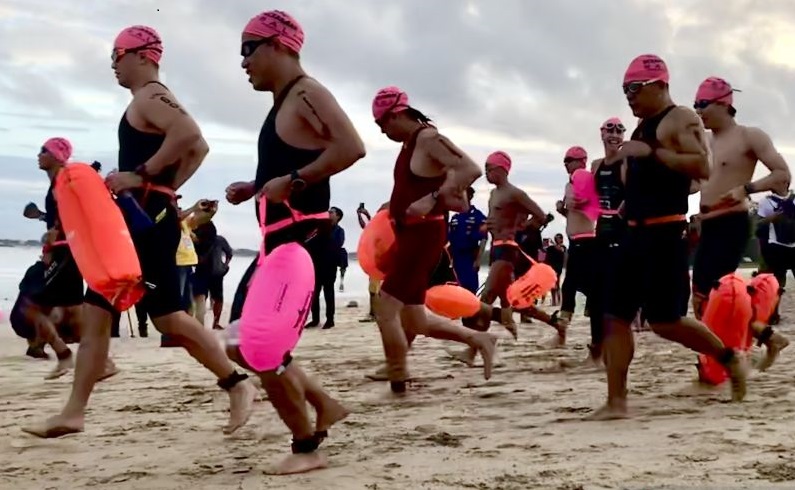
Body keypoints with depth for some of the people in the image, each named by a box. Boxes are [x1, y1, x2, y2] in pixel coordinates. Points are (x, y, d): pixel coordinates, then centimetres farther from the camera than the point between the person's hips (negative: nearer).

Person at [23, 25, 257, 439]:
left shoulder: (150, 97, -10)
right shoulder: (148, 101, 20)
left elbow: (191, 136, -29)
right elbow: (197, 148, 27)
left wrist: (142, 175, -24)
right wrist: (168, 187, 18)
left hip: (149, 218, -11)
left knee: (168, 317, -7)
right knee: (95, 313, 8)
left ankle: (237, 384, 4)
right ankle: (74, 412, 11)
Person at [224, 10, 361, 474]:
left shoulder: (307, 93, -11)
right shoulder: (283, 101, 19)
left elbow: (352, 147, -25)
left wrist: (293, 182, -23)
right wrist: (254, 188, 14)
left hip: (301, 238, -10)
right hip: (278, 238, 10)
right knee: (244, 344, 13)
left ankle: (308, 448, 4)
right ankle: (325, 405, 23)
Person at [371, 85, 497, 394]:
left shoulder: (428, 139, -15)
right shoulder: (410, 143, 14)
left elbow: (471, 170, -26)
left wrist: (433, 199, -31)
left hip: (424, 236, -10)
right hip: (409, 235, 10)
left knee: (385, 308, -10)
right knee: (415, 320, 14)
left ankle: (397, 386, -2)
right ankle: (479, 340, 24)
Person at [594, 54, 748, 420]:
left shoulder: (682, 119, -6)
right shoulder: (643, 126, 20)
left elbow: (702, 167, -21)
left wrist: (651, 152, -23)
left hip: (666, 232, -9)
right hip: (636, 232, 9)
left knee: (664, 321, -9)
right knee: (616, 315, 1)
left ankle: (729, 357, 15)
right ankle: (616, 401, 2)